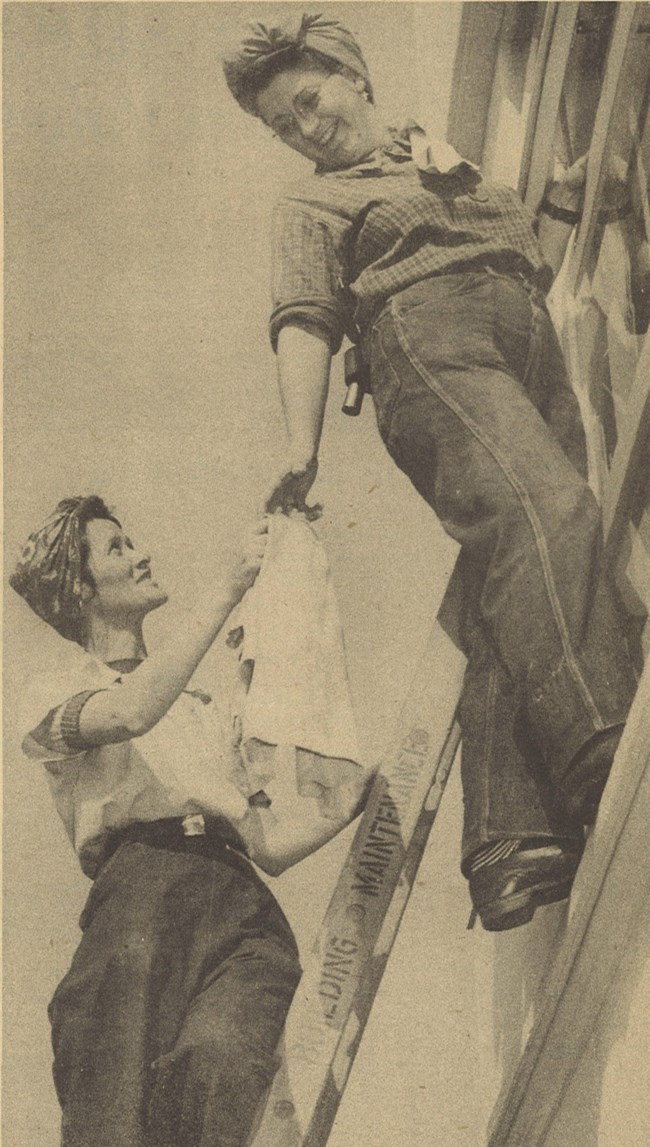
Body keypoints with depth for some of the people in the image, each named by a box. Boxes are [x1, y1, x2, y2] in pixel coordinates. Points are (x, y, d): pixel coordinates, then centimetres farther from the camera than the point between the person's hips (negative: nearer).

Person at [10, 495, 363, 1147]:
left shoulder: (204, 707, 35)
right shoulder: (56, 693, 19)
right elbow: (130, 714, -8)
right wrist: (229, 589, -6)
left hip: (242, 903, 3)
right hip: (140, 885, -3)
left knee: (218, 1060, -30)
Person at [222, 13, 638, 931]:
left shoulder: (454, 159, 36)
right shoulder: (312, 204, 22)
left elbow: (536, 268, 39)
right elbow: (306, 323, 4)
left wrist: (566, 201, 22)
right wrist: (303, 446, -11)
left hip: (532, 354, 5)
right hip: (429, 346, -4)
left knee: (512, 604, -15)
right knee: (542, 508, -33)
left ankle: (508, 843, -26)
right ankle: (603, 752, -49)